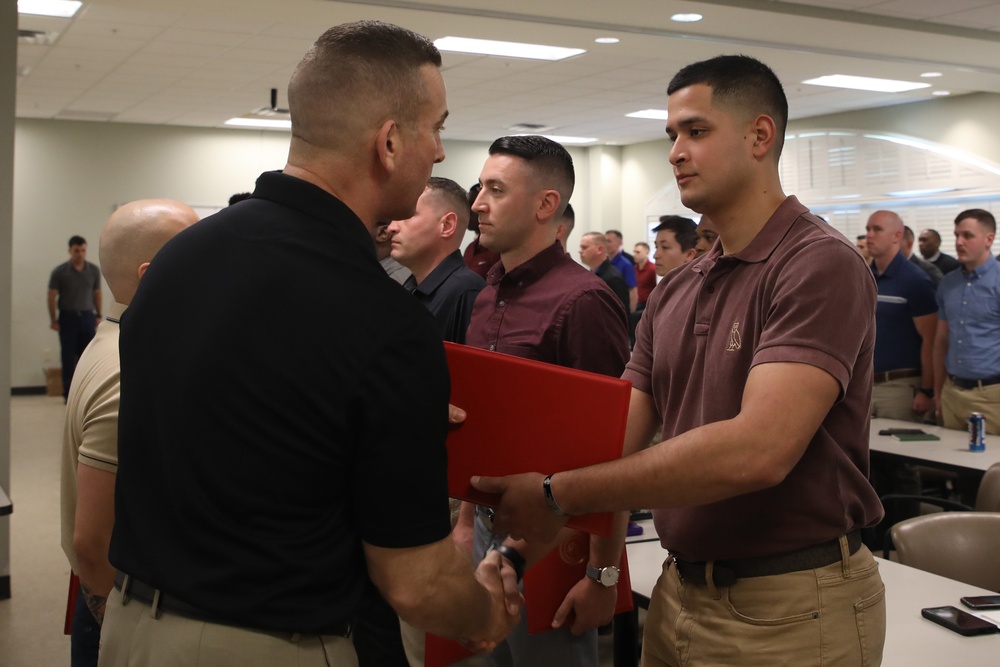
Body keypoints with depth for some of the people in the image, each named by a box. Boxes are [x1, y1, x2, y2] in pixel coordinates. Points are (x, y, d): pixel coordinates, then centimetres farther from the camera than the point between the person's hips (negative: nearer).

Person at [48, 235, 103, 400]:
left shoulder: (94, 271, 3)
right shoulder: (59, 272, -4)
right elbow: (52, 296, -1)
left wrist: (98, 315, 8)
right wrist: (53, 320, -4)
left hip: (87, 317, 2)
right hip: (68, 317, -2)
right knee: (68, 357, 1)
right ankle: (69, 393, 7)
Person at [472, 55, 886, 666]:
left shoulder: (820, 265, -15)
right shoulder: (674, 294, 9)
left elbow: (758, 450, -28)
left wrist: (560, 495, -28)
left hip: (790, 609, -7)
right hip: (681, 590, 7)